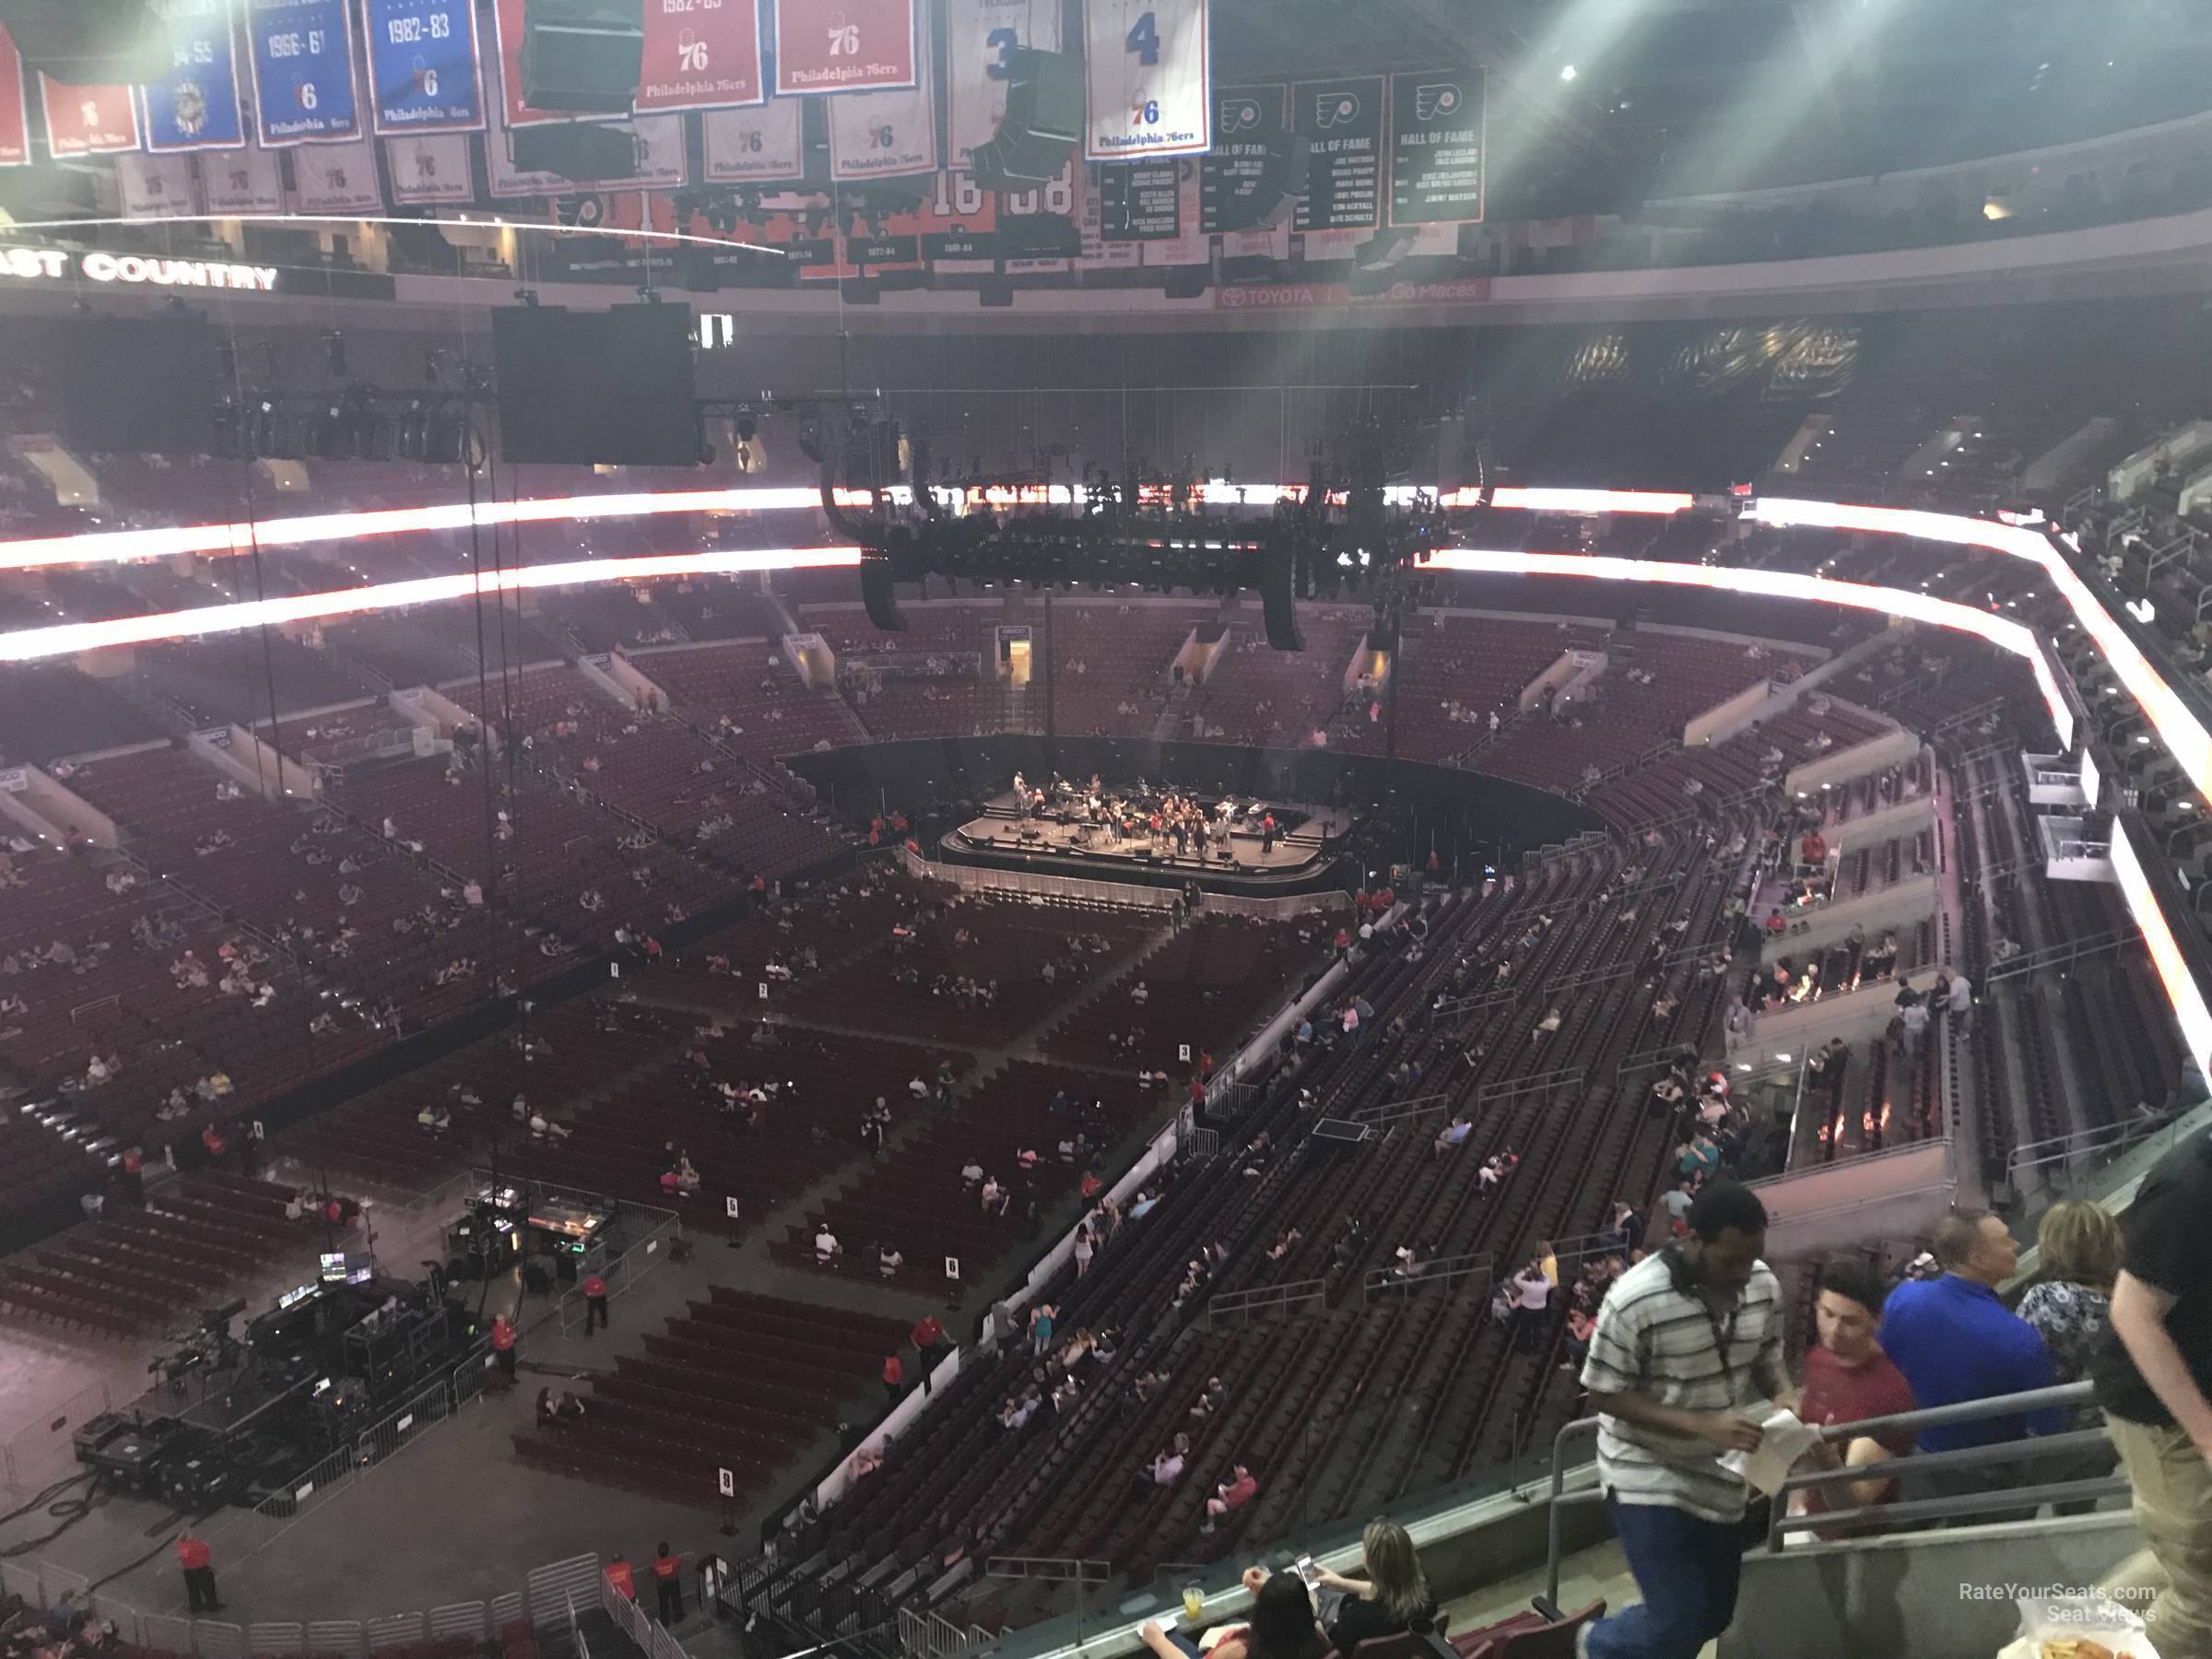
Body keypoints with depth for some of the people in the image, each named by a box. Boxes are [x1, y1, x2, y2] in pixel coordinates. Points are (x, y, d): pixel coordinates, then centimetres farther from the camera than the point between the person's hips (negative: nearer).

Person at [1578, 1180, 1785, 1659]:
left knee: (1715, 1615, 15)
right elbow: (1605, 1395, -18)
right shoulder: (1636, 1300, -26)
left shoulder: (1764, 1285, -7)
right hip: (1650, 1480, -6)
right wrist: (1702, 1426, -27)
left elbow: (1768, 1367, 8)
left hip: (1722, 1476, 6)